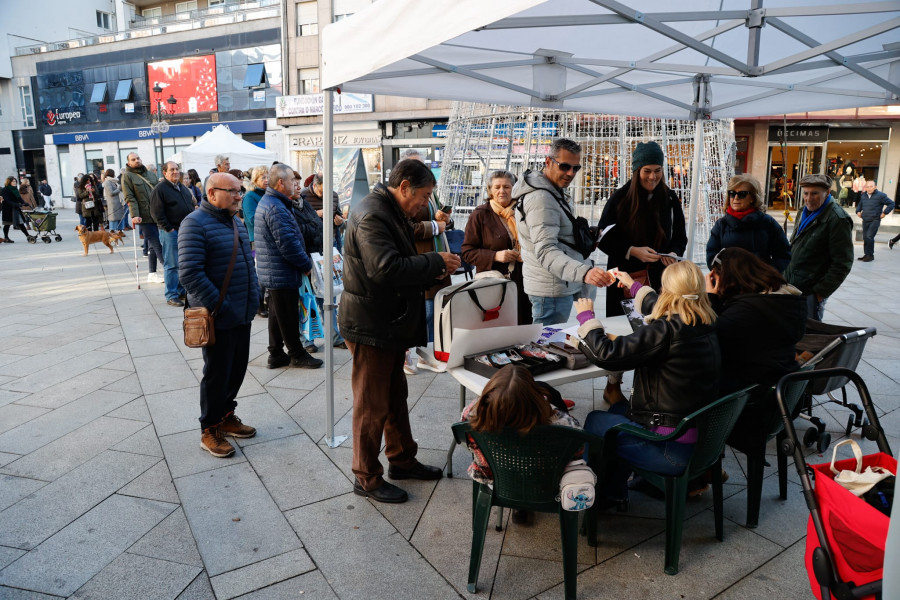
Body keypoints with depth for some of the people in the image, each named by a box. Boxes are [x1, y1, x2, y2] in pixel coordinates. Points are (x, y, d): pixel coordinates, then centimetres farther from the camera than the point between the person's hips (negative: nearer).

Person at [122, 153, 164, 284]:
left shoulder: (150, 174, 16)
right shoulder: (127, 176, 0)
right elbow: (130, 198, -8)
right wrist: (135, 215, -18)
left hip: (157, 214, 6)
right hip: (144, 217, -6)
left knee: (153, 245, 10)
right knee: (157, 245, -8)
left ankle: (152, 274, 18)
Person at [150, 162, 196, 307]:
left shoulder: (183, 188, 16)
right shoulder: (159, 189, -8)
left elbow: (191, 206, 24)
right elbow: (157, 213, -13)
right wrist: (169, 229, -15)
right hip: (170, 232, -7)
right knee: (172, 265, -4)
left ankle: (182, 291, 23)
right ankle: (171, 296, 2)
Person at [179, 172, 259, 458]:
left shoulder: (236, 222, 13)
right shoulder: (195, 223, -15)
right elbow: (189, 273, -23)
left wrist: (253, 299, 11)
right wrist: (219, 306, -22)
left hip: (243, 315, 8)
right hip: (219, 317, -8)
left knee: (237, 369, 17)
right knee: (216, 374, 4)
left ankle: (226, 415, 36)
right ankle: (209, 430, 20)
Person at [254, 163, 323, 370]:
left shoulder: (266, 202, 14)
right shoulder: (276, 208, -21)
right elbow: (288, 244, -25)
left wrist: (303, 262, 17)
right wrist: (307, 264, -12)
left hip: (272, 273, 11)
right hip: (282, 273, -11)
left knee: (277, 313, 17)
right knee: (288, 316, 2)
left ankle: (276, 355, 26)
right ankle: (297, 355, 14)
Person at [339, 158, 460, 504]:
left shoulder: (393, 213, 14)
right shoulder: (371, 216, -21)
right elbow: (386, 269, -33)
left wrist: (432, 274, 4)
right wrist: (435, 262, -23)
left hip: (391, 323, 11)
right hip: (371, 326, -10)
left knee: (395, 397, 21)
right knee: (372, 405, 3)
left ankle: (402, 460, 37)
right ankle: (367, 478, 18)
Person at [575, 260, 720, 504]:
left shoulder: (667, 331, -26)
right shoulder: (706, 325, 0)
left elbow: (606, 354, -25)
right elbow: (659, 306, 22)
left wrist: (586, 317, -8)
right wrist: (634, 286, 38)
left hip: (674, 451, -8)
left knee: (595, 420, 13)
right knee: (618, 410, 27)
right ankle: (615, 492, 39)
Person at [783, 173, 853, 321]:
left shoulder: (838, 219, -14)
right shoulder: (805, 212, 12)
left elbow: (842, 264, -16)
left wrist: (821, 292, -16)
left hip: (811, 292, -8)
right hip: (792, 287, 8)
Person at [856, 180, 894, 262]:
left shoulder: (880, 195, -6)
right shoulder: (863, 195, 11)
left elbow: (891, 203, -2)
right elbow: (859, 204, 31)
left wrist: (884, 213, -7)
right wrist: (858, 211, 15)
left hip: (875, 220, -6)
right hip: (865, 220, 6)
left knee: (869, 236, -16)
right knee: (865, 237, 8)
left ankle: (870, 255, -7)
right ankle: (866, 254, 18)